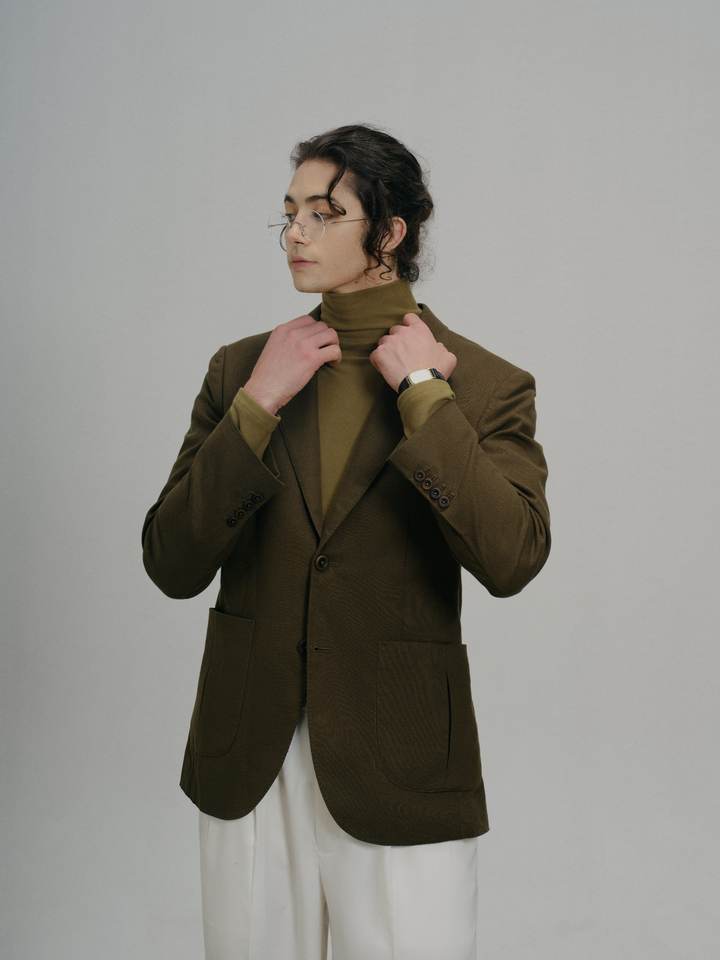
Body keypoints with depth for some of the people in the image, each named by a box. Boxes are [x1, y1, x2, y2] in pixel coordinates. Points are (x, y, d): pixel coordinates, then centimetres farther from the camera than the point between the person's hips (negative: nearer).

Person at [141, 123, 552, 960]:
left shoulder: (486, 384, -5)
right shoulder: (242, 368, 3)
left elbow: (510, 559, -21)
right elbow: (172, 566, -4)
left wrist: (421, 392, -17)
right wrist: (257, 404, -12)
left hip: (398, 766, -3)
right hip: (248, 761, 3)